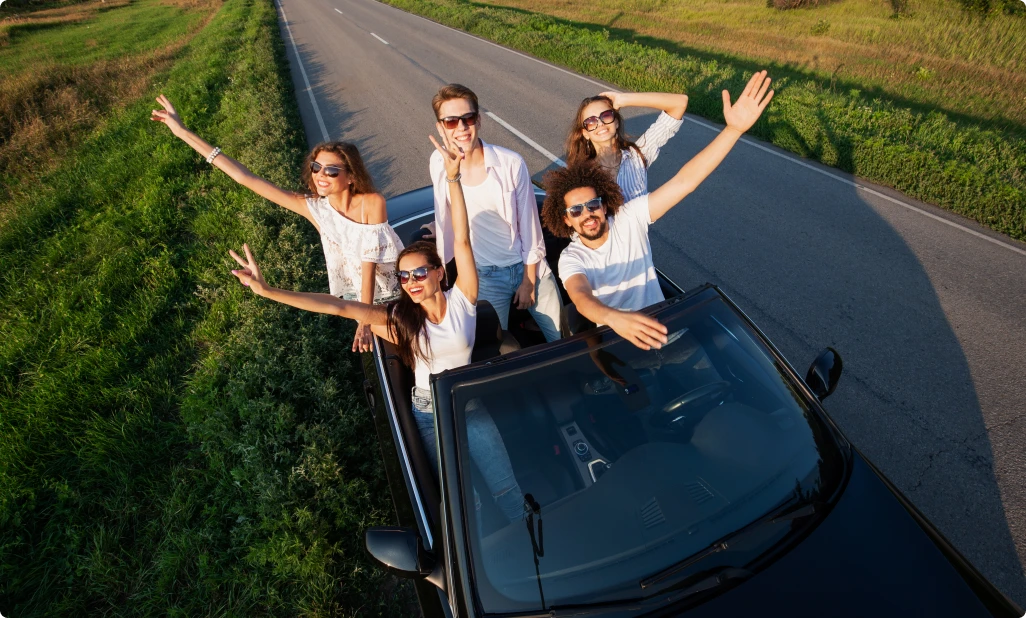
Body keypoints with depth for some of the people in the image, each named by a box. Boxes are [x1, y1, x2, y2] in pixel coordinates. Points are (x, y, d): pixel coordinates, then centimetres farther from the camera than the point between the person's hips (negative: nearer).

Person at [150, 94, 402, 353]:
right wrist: (183, 132, -13)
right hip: (356, 297, 2)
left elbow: (369, 262, -26)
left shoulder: (372, 203, -25)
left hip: (399, 290, -2)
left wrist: (365, 321, -30)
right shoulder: (314, 208, -16)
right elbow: (246, 178, -14)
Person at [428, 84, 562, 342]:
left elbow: (529, 224, -8)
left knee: (563, 339, 10)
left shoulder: (511, 163, -15)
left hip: (529, 267, 0)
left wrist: (529, 280, -5)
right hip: (484, 276, 1)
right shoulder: (439, 163, -9)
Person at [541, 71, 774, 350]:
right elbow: (581, 297, -34)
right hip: (611, 337, 0)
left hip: (657, 326, 1)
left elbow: (685, 181, -17)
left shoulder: (629, 218, -7)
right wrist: (614, 318, -58)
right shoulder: (570, 259, -11)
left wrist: (734, 128, -28)